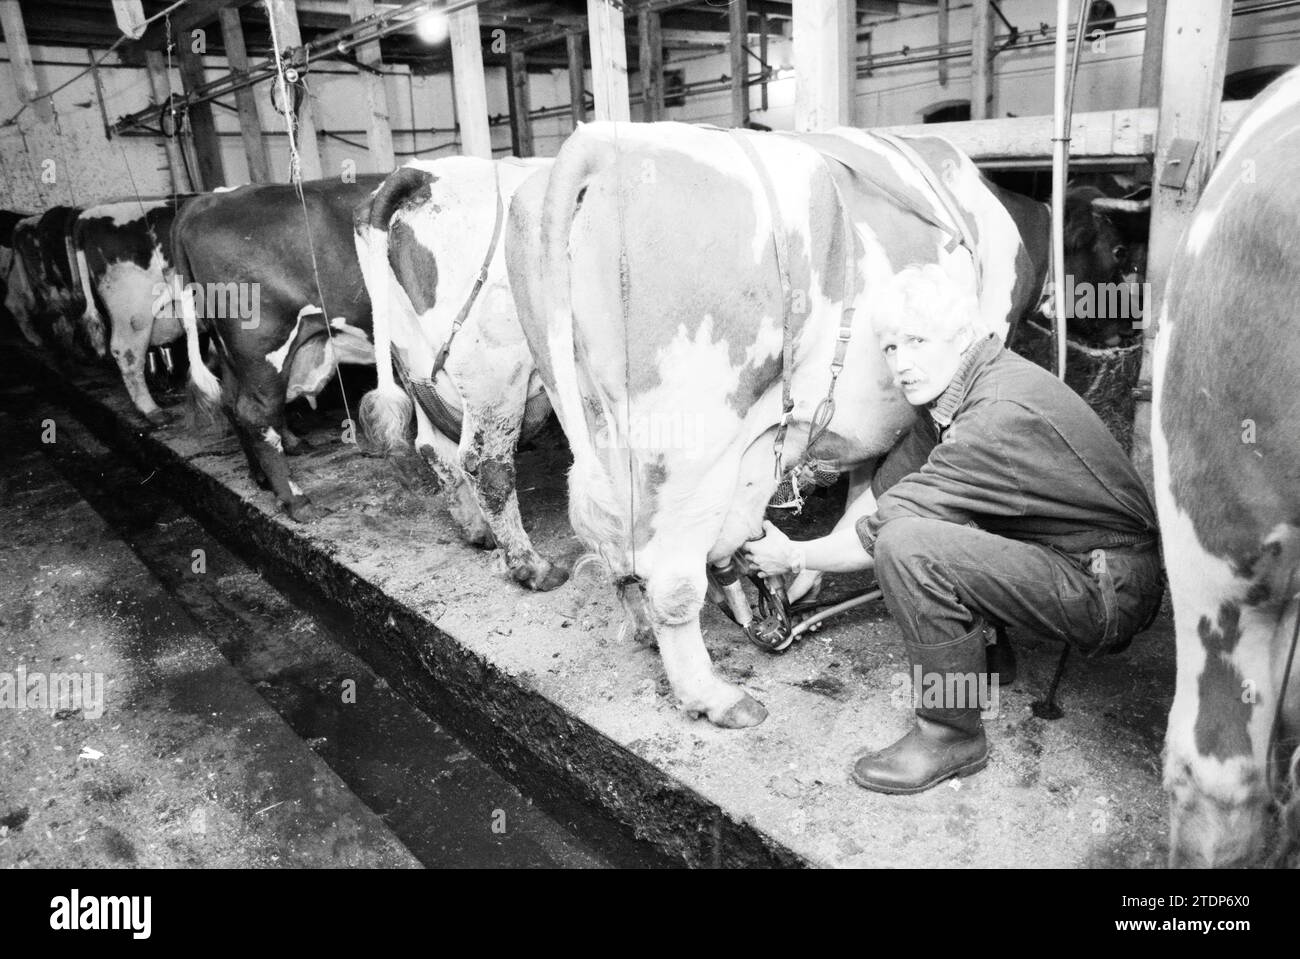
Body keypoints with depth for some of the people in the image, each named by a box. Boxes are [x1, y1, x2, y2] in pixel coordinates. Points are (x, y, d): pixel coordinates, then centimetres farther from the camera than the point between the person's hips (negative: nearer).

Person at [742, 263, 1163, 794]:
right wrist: (811, 562, 9)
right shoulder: (950, 387, 2)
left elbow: (878, 532, -24)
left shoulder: (1003, 414, -27)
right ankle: (977, 637, 17)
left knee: (906, 546, -28)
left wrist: (795, 557, -8)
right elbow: (885, 483, 12)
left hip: (1111, 592, -9)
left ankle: (953, 735, -9)